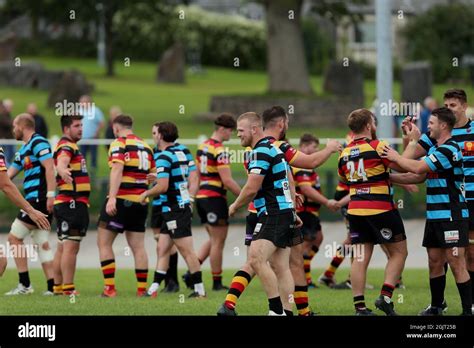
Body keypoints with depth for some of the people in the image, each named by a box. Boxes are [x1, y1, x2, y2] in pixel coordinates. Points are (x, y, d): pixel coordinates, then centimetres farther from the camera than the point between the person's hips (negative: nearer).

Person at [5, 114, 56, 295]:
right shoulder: (23, 150, 21)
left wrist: (50, 195, -24)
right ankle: (52, 286, 3)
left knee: (14, 237, -5)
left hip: (39, 198, -9)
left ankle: (25, 284, -6)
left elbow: (50, 168, -19)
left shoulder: (38, 143, -9)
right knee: (43, 244, 6)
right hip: (36, 200, 9)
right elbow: (8, 175, 25)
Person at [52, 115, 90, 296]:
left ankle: (58, 287, 18)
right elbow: (61, 163, -36)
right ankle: (68, 288, -13)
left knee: (63, 247, 13)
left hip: (68, 204, 11)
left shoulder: (70, 146, 18)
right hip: (72, 203, -11)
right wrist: (63, 171, -56)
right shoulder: (67, 147, -14)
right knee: (70, 247, -11)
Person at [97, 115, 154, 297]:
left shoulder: (119, 144, -6)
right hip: (140, 202, 6)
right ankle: (142, 289, 7)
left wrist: (112, 198, -27)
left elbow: (117, 170, -20)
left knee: (104, 242, 2)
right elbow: (154, 174, 16)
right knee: (138, 246, 9)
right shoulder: (146, 146, 13)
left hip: (121, 200, -6)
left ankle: (109, 287, -4)